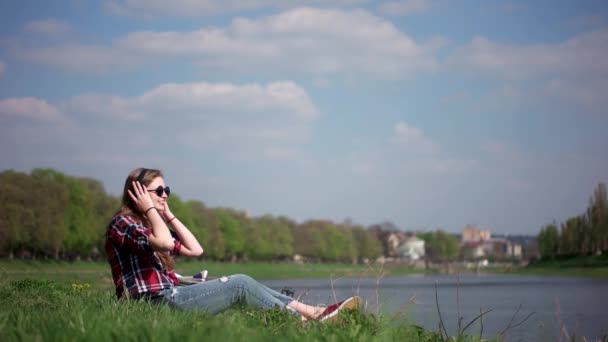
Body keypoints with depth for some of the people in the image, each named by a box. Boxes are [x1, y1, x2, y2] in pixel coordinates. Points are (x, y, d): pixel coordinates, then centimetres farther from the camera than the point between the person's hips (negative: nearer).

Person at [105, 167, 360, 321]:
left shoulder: (148, 225, 22)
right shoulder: (121, 224, -7)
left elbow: (195, 249, 18)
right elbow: (164, 242, -25)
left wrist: (168, 214, 17)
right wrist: (150, 209, -10)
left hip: (170, 296, 10)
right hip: (157, 303, -10)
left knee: (241, 285, 1)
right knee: (240, 284, -13)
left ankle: (312, 312, -7)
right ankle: (299, 321, -9)